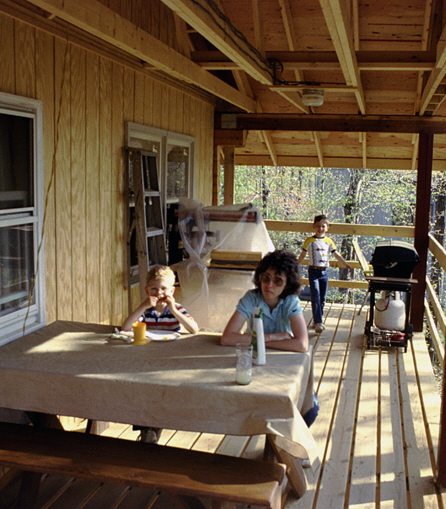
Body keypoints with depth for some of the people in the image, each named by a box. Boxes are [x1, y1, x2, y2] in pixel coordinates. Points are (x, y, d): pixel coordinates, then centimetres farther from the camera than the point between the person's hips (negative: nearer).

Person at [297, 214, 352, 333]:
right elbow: (302, 255, 6)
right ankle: (318, 322, -12)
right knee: (315, 297, -11)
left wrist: (346, 264, 5)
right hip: (313, 271, -4)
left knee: (322, 298, 8)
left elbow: (336, 254, 11)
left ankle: (318, 320, 20)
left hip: (324, 271, 4)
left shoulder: (329, 241, 7)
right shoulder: (309, 241, -2)